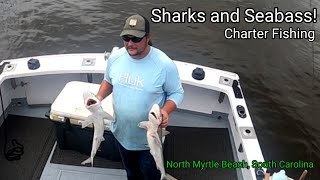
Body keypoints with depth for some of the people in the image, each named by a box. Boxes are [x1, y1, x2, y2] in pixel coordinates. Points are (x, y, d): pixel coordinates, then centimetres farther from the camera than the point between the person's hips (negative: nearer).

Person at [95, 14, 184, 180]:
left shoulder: (165, 64, -26)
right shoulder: (115, 57, -12)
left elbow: (176, 93, -13)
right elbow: (108, 80, 7)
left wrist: (165, 111, -31)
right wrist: (99, 97, -11)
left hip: (149, 138, -4)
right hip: (121, 132, 4)